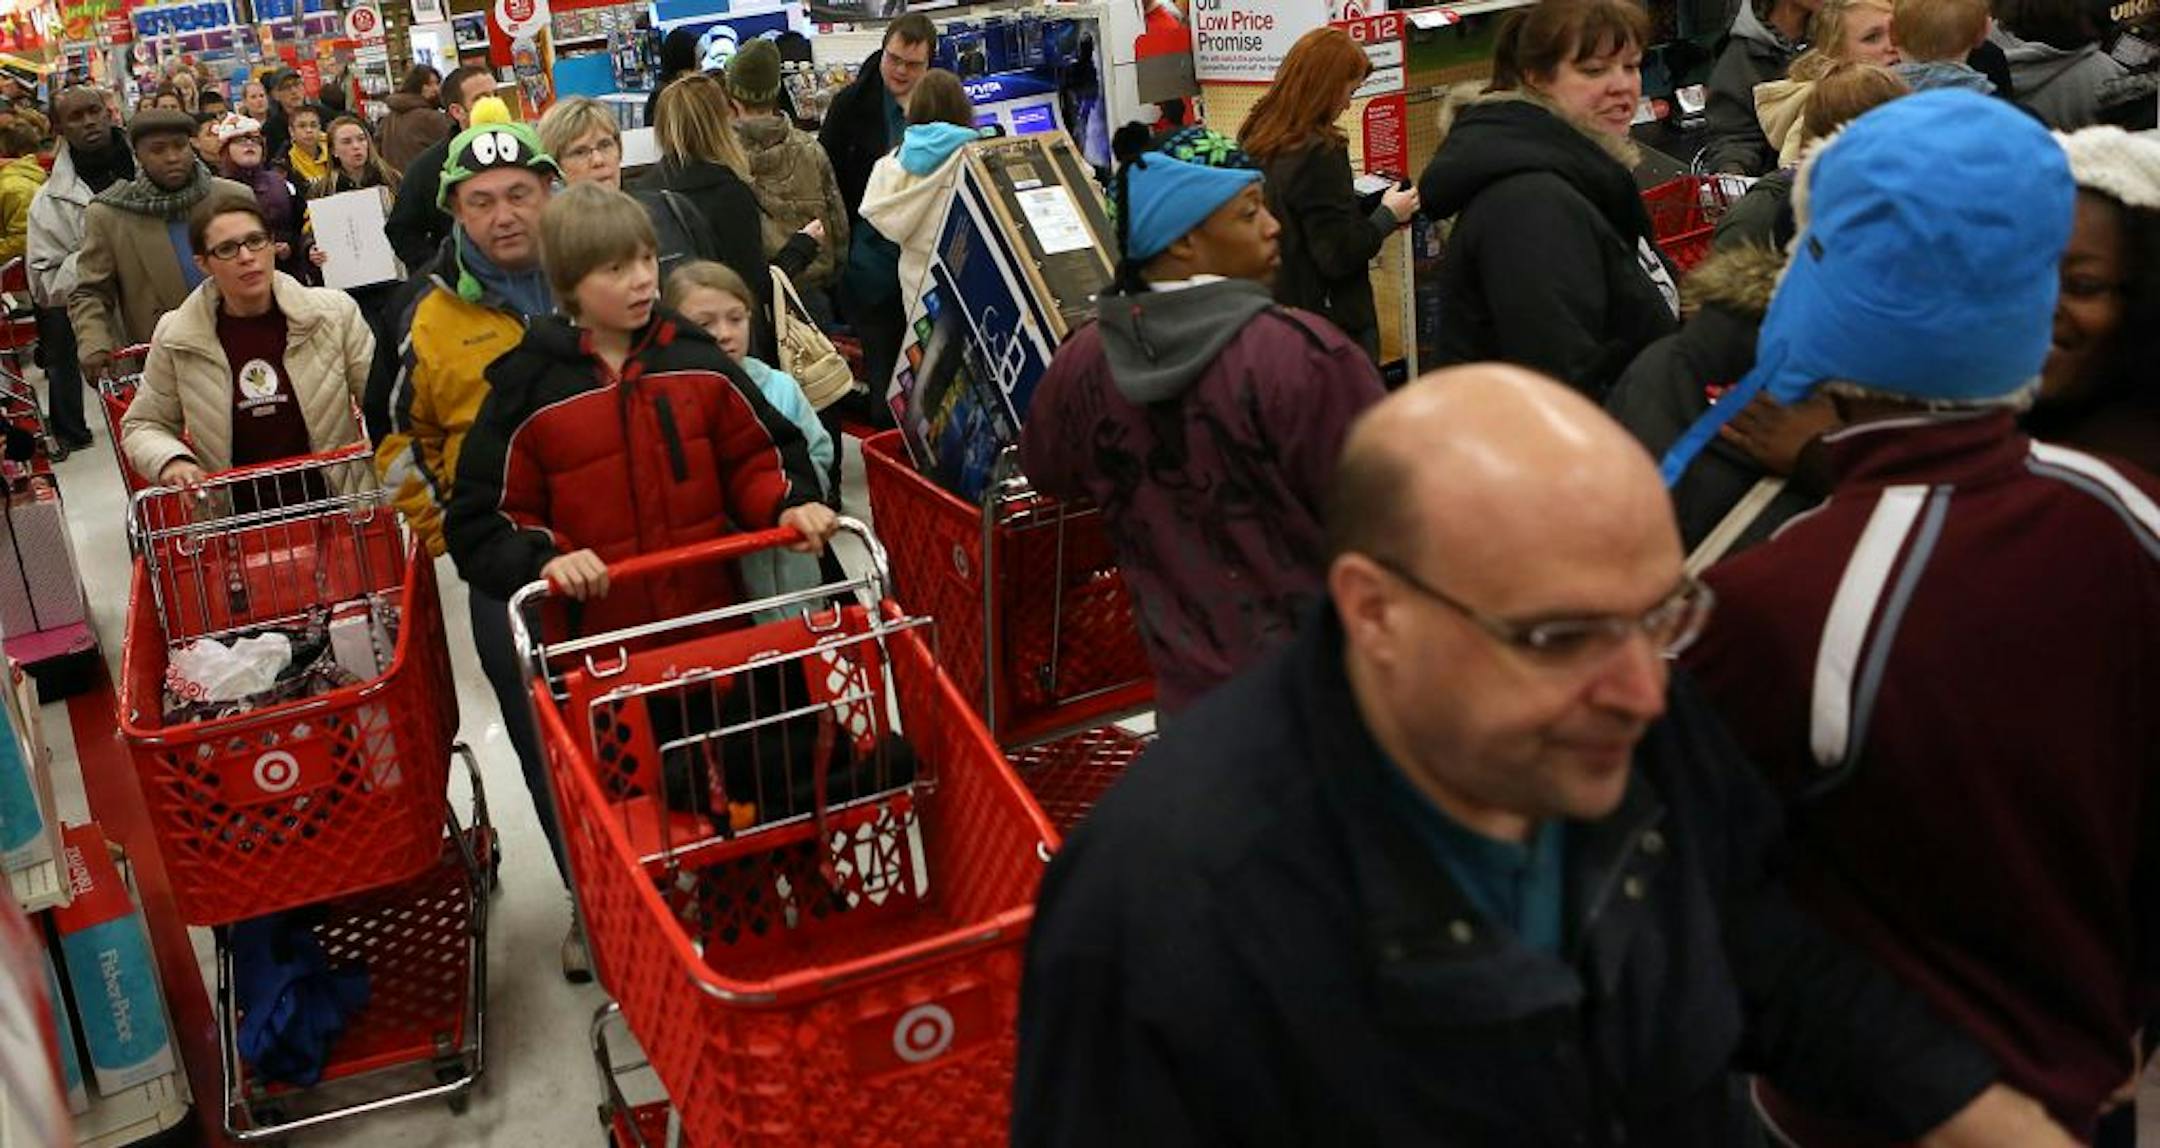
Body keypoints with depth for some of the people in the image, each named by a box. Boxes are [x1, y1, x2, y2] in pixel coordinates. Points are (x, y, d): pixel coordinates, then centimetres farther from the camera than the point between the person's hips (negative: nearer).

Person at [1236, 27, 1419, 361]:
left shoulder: (1256, 143, 5)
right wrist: (1388, 215, -5)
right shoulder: (1318, 153, -19)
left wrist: (1363, 205, 11)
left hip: (1278, 311, 8)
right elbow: (1339, 256, -20)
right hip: (1334, 323, -8)